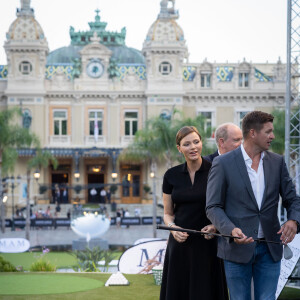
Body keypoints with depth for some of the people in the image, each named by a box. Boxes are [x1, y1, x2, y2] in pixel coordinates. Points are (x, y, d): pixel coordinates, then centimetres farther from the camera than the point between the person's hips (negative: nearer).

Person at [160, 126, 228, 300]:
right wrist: (173, 227, -8)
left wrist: (216, 225, -14)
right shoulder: (172, 175, 6)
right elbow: (168, 213, 13)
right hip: (180, 243, 3)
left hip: (207, 244, -3)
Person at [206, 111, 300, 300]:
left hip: (270, 249, 3)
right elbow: (213, 207, -5)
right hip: (238, 249, -3)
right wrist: (231, 230, -24)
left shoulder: (277, 162, 7)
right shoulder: (223, 163, -5)